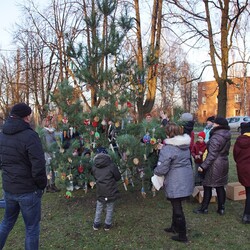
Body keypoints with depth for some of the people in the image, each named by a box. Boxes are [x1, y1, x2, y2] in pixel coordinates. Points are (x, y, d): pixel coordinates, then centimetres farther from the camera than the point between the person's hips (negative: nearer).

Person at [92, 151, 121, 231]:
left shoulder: (94, 167, -2)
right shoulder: (111, 165, -13)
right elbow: (118, 177, -4)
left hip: (100, 192, 3)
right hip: (111, 191, -3)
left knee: (99, 208, 19)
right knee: (109, 209, 13)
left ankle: (96, 224, 30)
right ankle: (107, 225, 23)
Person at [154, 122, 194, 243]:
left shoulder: (168, 149, -22)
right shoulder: (185, 145, 5)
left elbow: (162, 169, -21)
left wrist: (155, 171, 2)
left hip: (175, 183, -8)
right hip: (186, 180, 8)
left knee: (177, 208, 5)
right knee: (176, 205, 24)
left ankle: (182, 235, 18)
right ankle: (175, 227, 40)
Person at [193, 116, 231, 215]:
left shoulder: (215, 138, -21)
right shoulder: (227, 137, 6)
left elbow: (212, 155, -23)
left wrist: (203, 166, -20)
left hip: (214, 165, -8)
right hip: (224, 163, 8)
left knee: (208, 187, 4)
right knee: (220, 187, 14)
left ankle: (204, 208, 14)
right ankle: (221, 209, 20)